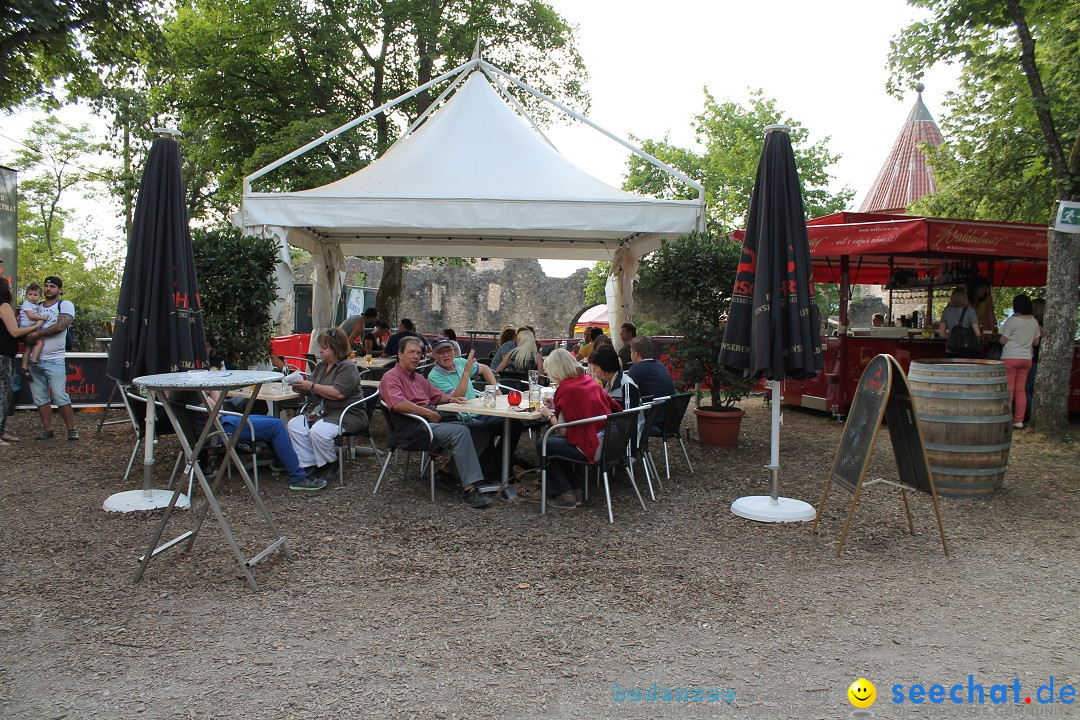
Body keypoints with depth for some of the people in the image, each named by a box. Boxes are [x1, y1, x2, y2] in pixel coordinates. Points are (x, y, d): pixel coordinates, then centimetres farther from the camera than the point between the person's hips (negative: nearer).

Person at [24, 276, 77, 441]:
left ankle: (71, 429, -3)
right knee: (40, 397, 6)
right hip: (34, 359, 6)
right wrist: (27, 336, -5)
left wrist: (37, 334, -15)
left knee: (60, 396, -9)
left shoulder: (65, 305, 0)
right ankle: (47, 429, 13)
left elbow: (60, 326, -15)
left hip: (55, 359, -6)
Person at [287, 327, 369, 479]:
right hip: (322, 412, 9)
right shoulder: (321, 365, 17)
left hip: (347, 414, -9)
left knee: (318, 431, -32)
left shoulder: (348, 367, -11)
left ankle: (330, 465, -6)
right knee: (294, 425, -12)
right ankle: (309, 464, -8)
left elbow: (338, 393, -24)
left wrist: (312, 386, -18)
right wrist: (300, 386, -4)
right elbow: (309, 390, 20)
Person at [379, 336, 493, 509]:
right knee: (460, 432, -31)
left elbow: (437, 395, 37)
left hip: (432, 421, 9)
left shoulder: (418, 378, 28)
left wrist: (451, 398, 13)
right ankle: (469, 489, -34)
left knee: (480, 432, -5)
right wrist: (430, 414, -18)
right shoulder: (391, 376, -1)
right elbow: (398, 404, -18)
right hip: (413, 426, -9)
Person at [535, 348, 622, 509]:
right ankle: (576, 489, 26)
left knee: (542, 444, 7)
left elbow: (563, 431, -14)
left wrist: (549, 415, 6)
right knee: (557, 441, 28)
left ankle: (564, 495, 13)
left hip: (592, 449, -8)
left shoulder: (566, 389, -13)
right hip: (608, 444, 8)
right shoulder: (590, 381, 9)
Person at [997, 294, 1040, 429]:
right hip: (1027, 359, 5)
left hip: (1010, 358, -5)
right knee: (1020, 390, 10)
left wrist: (998, 337, 9)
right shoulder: (1034, 322, 6)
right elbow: (1036, 342, 12)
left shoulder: (1012, 320, -12)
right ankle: (1019, 420, 10)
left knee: (1008, 390, -2)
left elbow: (1003, 341, -11)